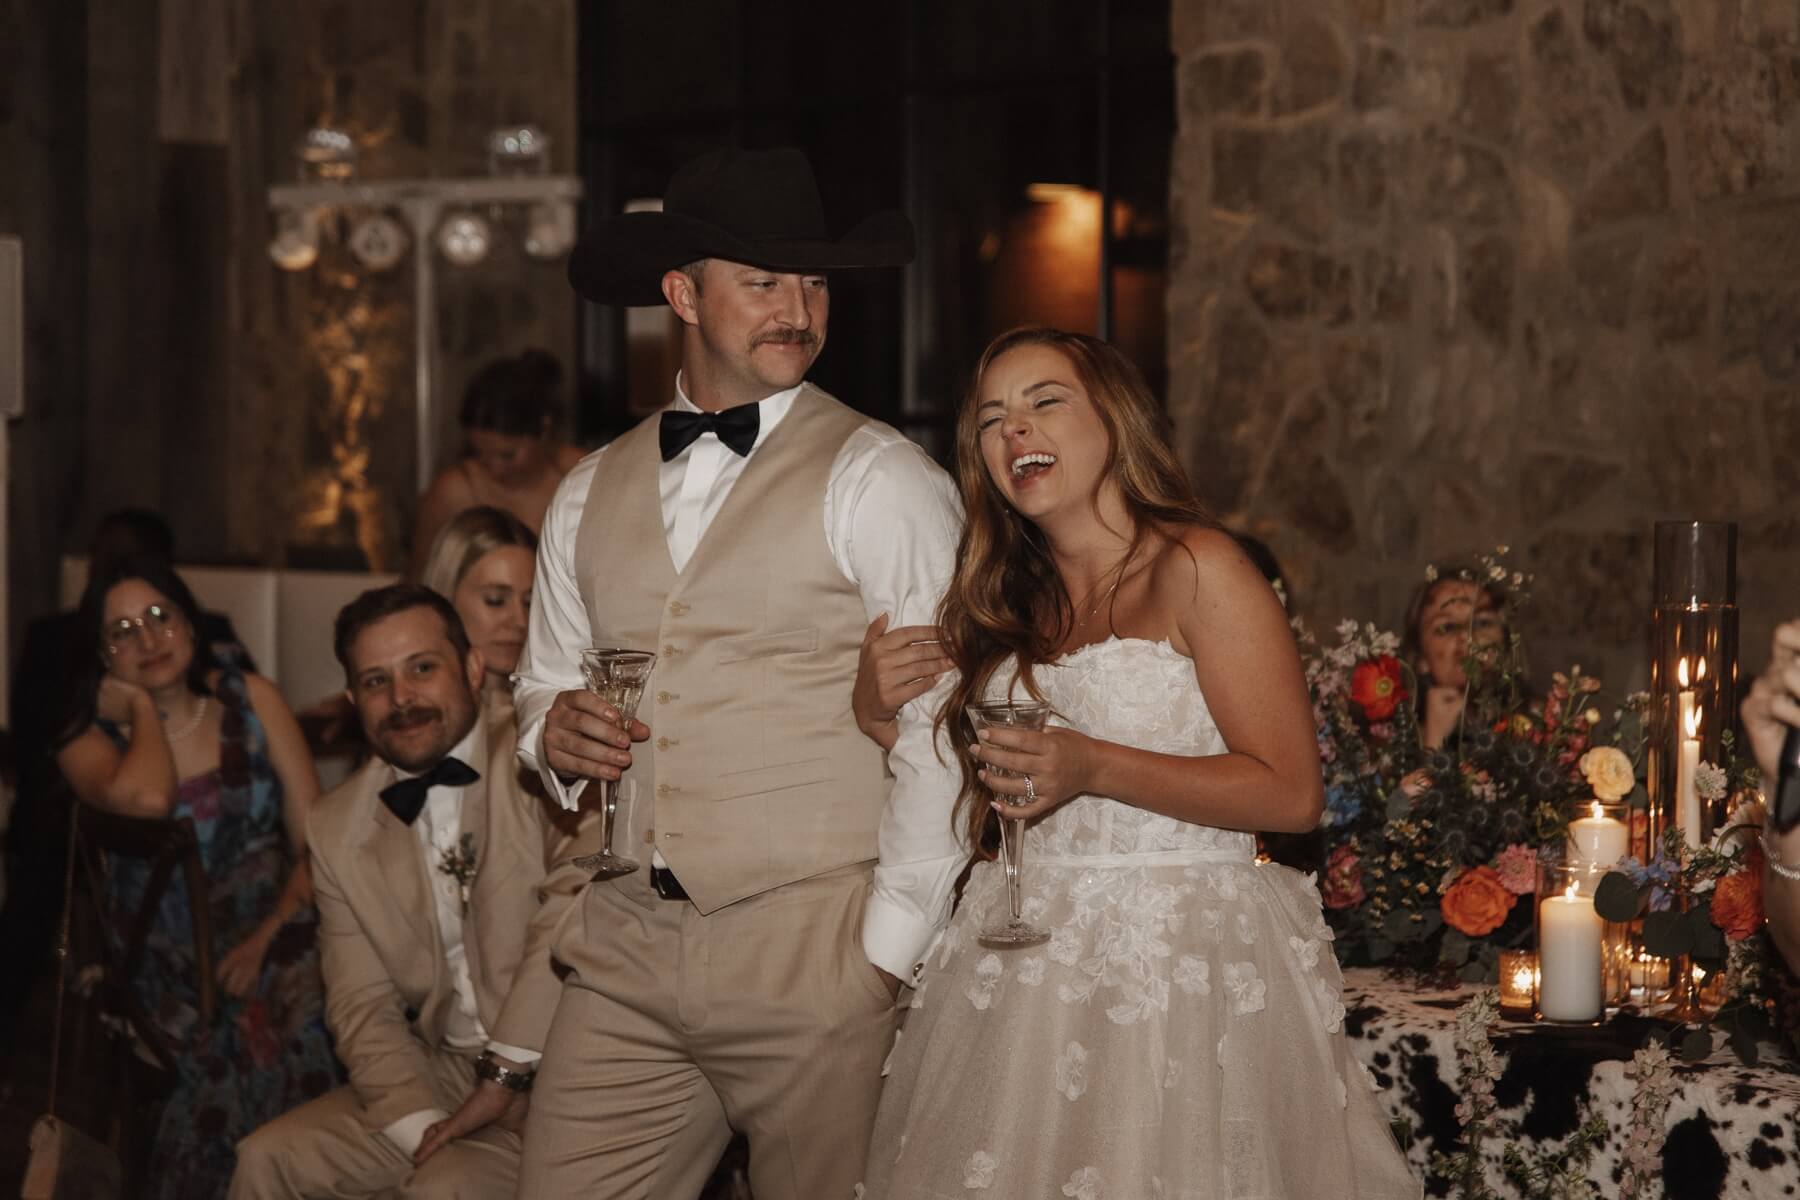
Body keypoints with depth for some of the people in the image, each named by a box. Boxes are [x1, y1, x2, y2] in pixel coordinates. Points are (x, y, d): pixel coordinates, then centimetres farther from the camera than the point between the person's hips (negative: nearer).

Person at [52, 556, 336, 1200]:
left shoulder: (250, 700, 9)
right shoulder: (89, 741, 4)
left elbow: (316, 840, 5)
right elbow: (146, 799, -22)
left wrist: (266, 939, -11)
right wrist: (142, 707, -4)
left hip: (271, 952, 1)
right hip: (169, 974, -1)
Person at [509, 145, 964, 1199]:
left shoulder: (881, 481, -5)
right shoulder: (590, 494, 13)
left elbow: (942, 738, -10)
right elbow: (544, 681, 25)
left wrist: (888, 953, -12)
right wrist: (554, 730, 2)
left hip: (815, 954, -5)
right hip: (627, 953, 5)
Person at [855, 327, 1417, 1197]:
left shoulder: (1195, 567, -6)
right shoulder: (1007, 603, 13)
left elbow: (1291, 792, -13)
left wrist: (1092, 767, -20)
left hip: (1179, 969, -6)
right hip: (1021, 977, 6)